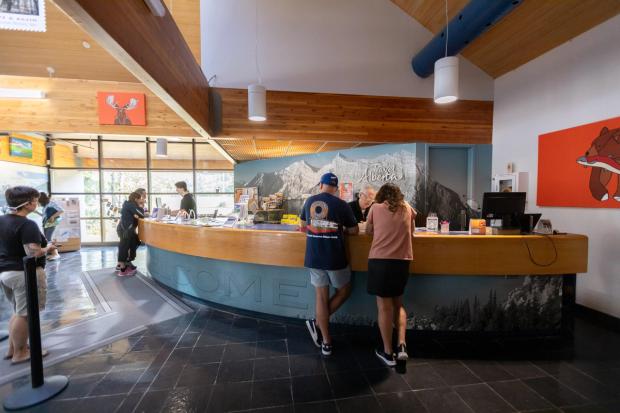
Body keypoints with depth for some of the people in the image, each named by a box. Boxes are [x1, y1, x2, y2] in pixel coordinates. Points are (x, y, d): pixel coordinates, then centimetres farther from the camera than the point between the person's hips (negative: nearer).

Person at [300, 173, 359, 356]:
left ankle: (326, 343, 18)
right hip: (335, 258, -4)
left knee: (321, 296, 11)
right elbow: (354, 231, 0)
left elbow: (303, 225, 19)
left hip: (313, 258, 4)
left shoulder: (309, 201, 5)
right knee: (344, 291, 20)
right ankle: (317, 323, 15)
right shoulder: (342, 205, -8)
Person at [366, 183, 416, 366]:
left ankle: (388, 352, 19)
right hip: (402, 261, 3)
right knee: (398, 303, 22)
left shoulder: (376, 208, 4)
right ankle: (402, 345, 13)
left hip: (380, 260, -3)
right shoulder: (407, 208, 11)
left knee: (384, 306, 7)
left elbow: (368, 231, 16)